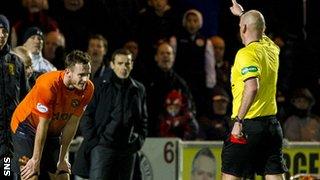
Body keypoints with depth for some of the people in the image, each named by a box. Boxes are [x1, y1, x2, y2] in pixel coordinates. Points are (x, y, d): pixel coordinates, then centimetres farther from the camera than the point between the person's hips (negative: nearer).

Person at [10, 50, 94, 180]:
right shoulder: (48, 85, -32)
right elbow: (42, 125, -26)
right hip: (27, 127, -6)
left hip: (53, 132, 6)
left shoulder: (87, 89, -16)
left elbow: (71, 124, -8)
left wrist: (62, 158, -5)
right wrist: (36, 160, -20)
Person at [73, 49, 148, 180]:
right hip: (102, 147, -5)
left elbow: (143, 119, 22)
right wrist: (92, 139, -9)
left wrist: (139, 140, 9)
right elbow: (86, 116, -2)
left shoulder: (139, 89, 13)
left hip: (128, 149, 5)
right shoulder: (99, 85, -1)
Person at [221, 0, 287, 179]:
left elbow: (252, 87, -26)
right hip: (272, 124, 7)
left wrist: (239, 120, -25)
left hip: (248, 125, -7)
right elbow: (259, 31, 34)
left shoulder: (246, 54, -13)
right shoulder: (272, 48, 10)